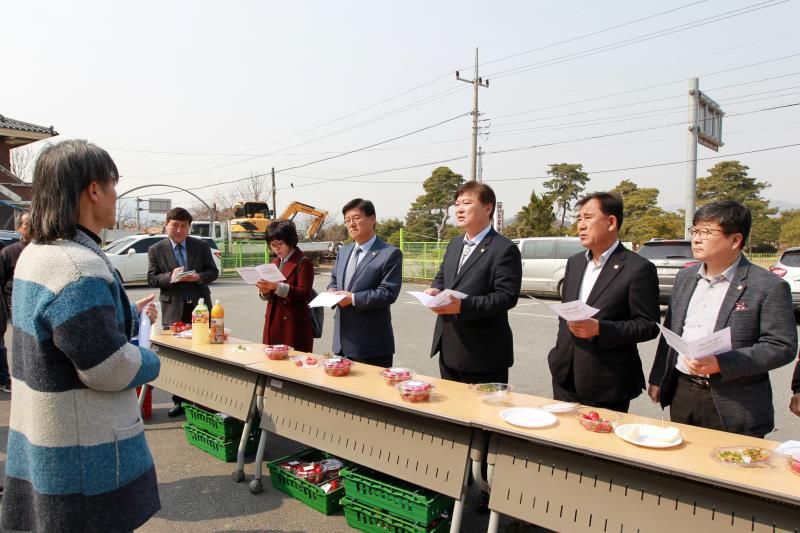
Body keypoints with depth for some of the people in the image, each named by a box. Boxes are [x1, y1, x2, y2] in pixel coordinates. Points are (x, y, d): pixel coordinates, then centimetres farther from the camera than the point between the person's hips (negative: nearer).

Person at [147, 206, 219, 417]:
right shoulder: (156, 250, 3)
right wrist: (170, 276, -19)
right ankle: (179, 401, 16)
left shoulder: (202, 246, 5)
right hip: (173, 310, 0)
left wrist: (199, 277, -16)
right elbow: (152, 278, 0)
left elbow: (213, 271, 5)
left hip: (200, 306, 0)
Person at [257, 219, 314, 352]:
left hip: (294, 325, -7)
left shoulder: (303, 263, -5)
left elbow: (304, 294, -15)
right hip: (273, 324, 7)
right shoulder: (275, 263, 18)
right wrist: (264, 291, -4)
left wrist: (278, 287, -24)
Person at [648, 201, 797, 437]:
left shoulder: (770, 286, -8)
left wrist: (719, 364, -23)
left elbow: (782, 347, -13)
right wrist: (658, 379, 14)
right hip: (682, 395, 5)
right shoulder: (685, 277, 10)